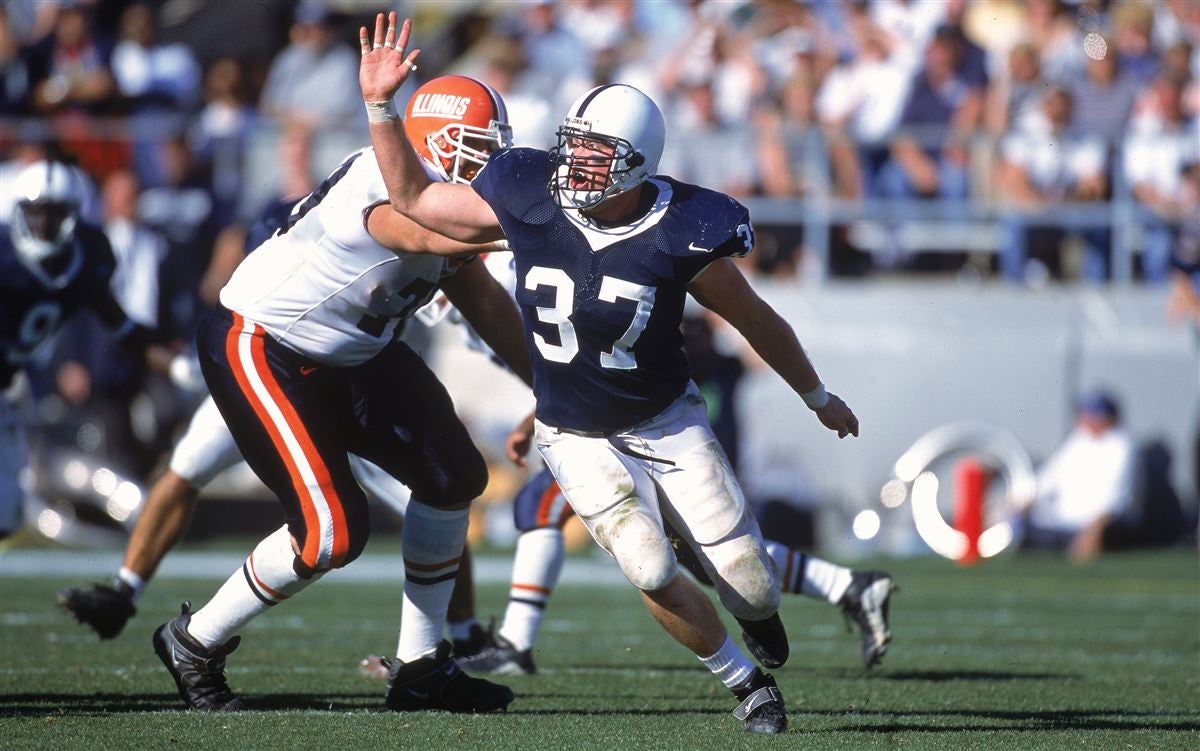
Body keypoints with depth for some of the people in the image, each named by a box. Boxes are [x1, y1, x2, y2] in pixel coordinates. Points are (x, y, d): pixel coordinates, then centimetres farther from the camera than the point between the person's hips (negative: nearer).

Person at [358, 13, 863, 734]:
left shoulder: (680, 238, -22)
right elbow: (414, 198, -5)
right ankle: (748, 683, 10)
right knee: (653, 573, -16)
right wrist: (381, 105, -16)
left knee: (748, 580, -3)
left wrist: (820, 399, 6)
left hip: (666, 419, -1)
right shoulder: (528, 202, -17)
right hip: (578, 437, 1)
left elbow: (757, 321, -6)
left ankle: (761, 619, 38)